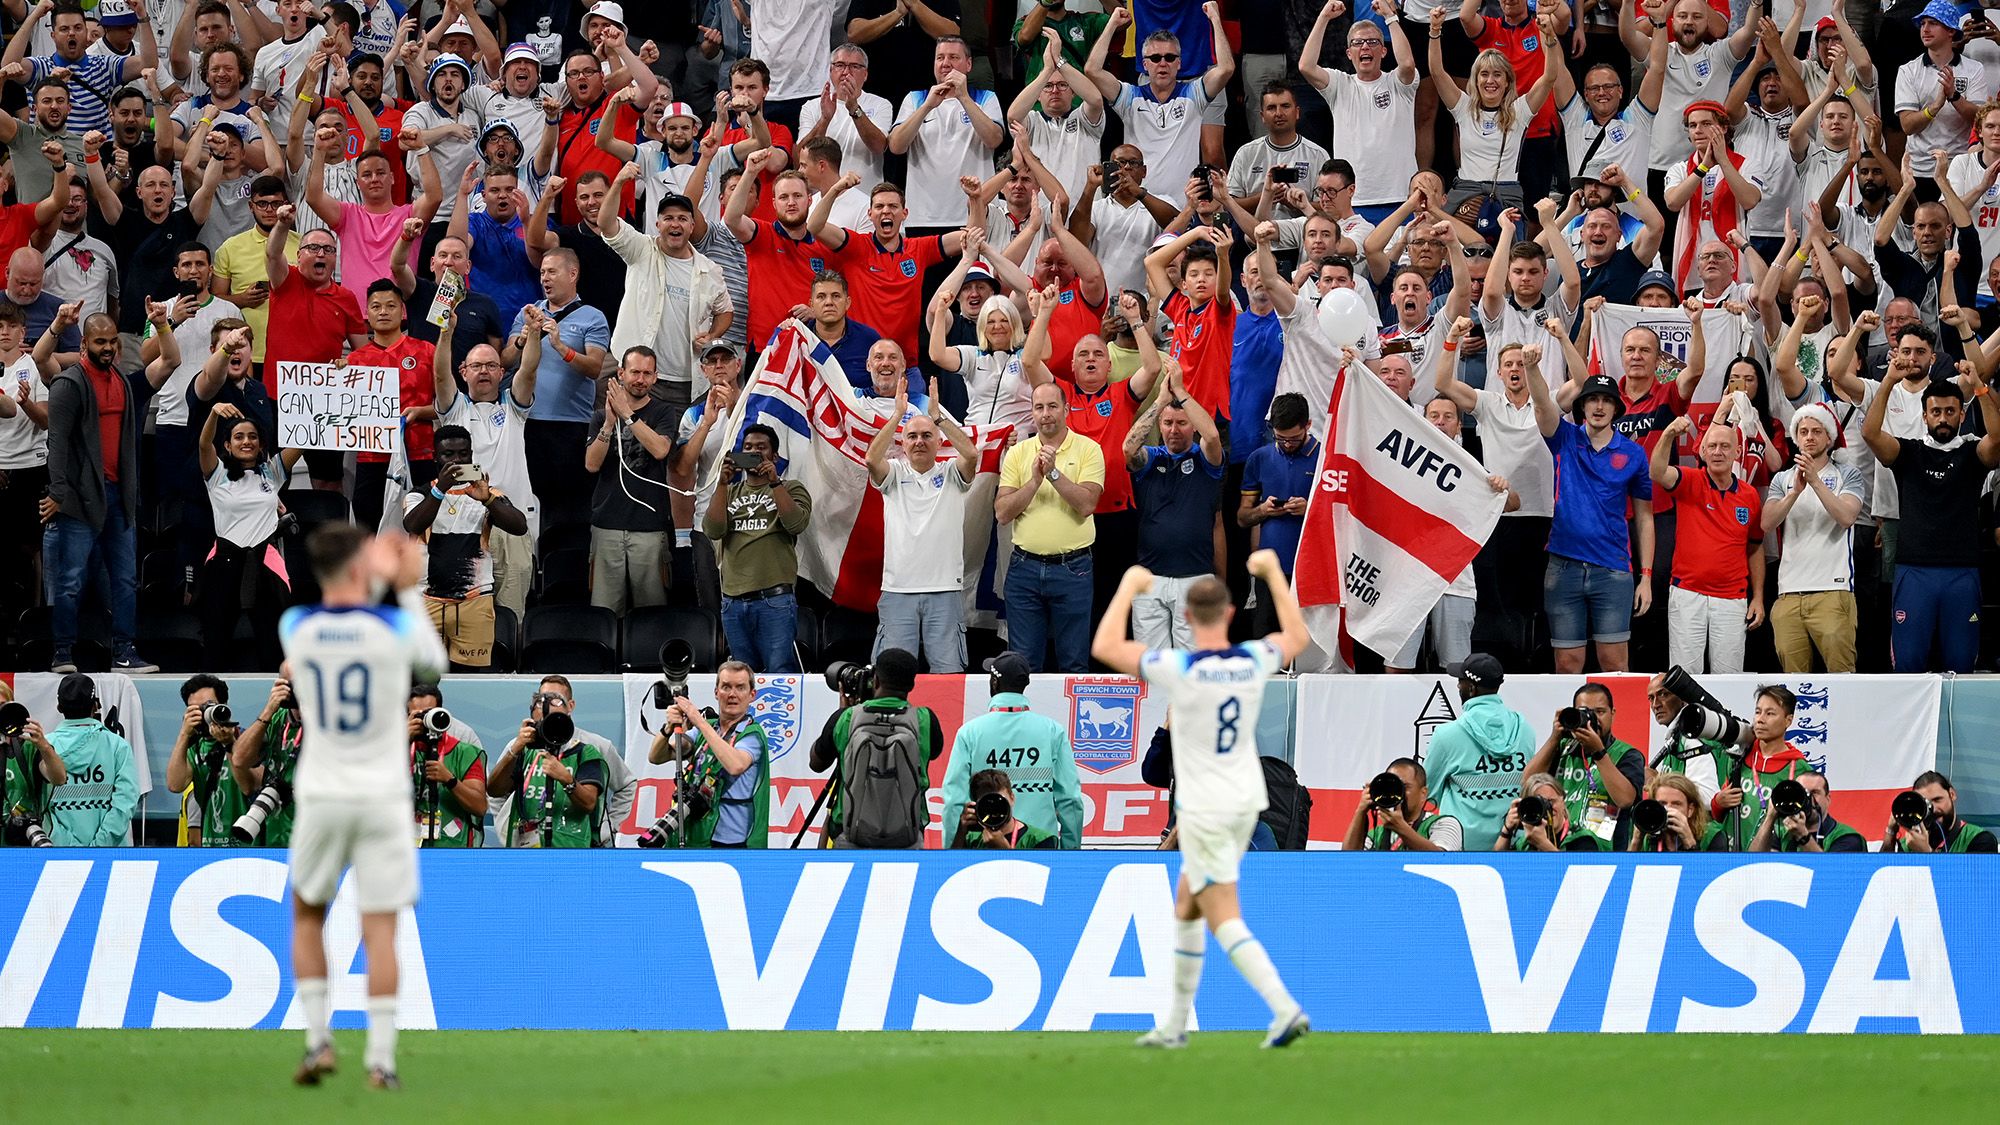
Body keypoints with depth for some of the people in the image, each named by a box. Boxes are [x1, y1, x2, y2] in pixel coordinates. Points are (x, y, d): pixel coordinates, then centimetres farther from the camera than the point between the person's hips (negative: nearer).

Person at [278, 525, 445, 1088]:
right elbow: (434, 662, 13)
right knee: (380, 927, 0)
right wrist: (407, 591, 19)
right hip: (383, 799, -2)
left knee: (306, 915, 20)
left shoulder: (295, 626, -2)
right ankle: (381, 1058, -4)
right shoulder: (395, 625, -9)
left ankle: (318, 1038, 11)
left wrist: (378, 582, 27)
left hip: (321, 800, 2)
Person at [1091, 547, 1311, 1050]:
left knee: (1224, 920, -6)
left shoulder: (1178, 669, -19)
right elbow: (1298, 636, 19)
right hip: (1246, 802, 6)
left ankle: (1285, 1009, -22)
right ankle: (1175, 1023, 25)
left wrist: (1129, 586, -1)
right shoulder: (1255, 661, -4)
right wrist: (1274, 572, 23)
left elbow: (1104, 646, -13)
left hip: (1203, 810, -6)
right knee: (1186, 906, 19)